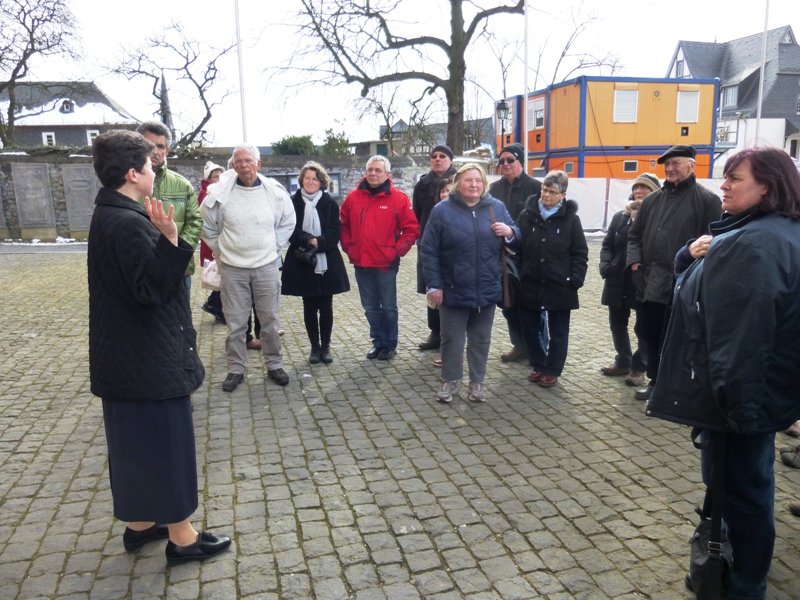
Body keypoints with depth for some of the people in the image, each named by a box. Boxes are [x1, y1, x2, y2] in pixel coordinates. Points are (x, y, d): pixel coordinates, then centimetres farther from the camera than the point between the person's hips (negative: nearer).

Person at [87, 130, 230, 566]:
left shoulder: (109, 215, 9)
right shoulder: (128, 223, -22)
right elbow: (151, 289, -24)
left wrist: (157, 235, 20)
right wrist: (170, 241, -35)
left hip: (125, 355, 10)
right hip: (151, 358, -10)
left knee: (134, 439, 19)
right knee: (167, 439, 2)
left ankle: (139, 523, 36)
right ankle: (181, 537, 17)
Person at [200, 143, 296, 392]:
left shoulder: (276, 191, -3)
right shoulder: (220, 193, -6)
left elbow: (287, 223, 10)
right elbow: (207, 226, 7)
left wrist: (273, 248, 7)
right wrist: (221, 251, 7)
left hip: (267, 267, 1)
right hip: (232, 268, 0)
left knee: (270, 320, 9)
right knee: (235, 323, 7)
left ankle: (274, 365, 24)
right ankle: (236, 369, 20)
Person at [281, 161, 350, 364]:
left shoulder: (330, 203, 3)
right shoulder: (294, 203, 1)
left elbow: (335, 232, -5)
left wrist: (318, 243, -20)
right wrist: (309, 240, -20)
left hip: (327, 263, 0)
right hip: (303, 264, 0)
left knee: (326, 307, 7)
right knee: (309, 308, 8)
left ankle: (325, 347, 20)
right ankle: (315, 347, 20)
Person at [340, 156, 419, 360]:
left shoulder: (398, 198, -5)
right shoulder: (353, 197, 5)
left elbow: (412, 229, -4)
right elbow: (344, 226, 16)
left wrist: (397, 251, -9)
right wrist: (348, 247, 6)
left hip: (386, 264, -3)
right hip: (361, 263, 4)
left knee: (388, 307, 7)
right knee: (370, 308, 13)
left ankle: (390, 344, 23)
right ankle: (378, 343, 28)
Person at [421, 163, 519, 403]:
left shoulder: (497, 207, 4)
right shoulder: (442, 210, -4)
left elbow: (515, 240, 14)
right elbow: (429, 251, -6)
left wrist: (510, 232, -10)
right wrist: (434, 285, -10)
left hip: (487, 290, 3)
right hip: (453, 290, -2)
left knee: (481, 340, 14)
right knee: (452, 339, 9)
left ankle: (477, 382, 29)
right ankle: (450, 381, 27)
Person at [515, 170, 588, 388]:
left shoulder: (570, 219, -3)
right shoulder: (527, 215, 2)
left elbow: (580, 254, -1)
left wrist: (575, 280, -10)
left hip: (559, 287, -2)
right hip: (529, 285, 2)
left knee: (558, 332, 9)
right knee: (530, 329, 12)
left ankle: (552, 371, 24)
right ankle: (538, 365, 31)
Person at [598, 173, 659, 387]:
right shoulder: (620, 216, 9)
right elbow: (607, 244, 10)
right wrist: (606, 266, -6)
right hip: (618, 281, 6)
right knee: (617, 323, 16)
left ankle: (638, 367, 24)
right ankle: (623, 361, 35)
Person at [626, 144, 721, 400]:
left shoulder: (707, 200, -3)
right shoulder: (652, 199, 14)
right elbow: (635, 234, 19)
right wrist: (634, 260, 3)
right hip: (650, 284, 6)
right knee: (648, 333, 14)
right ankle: (656, 381, 30)